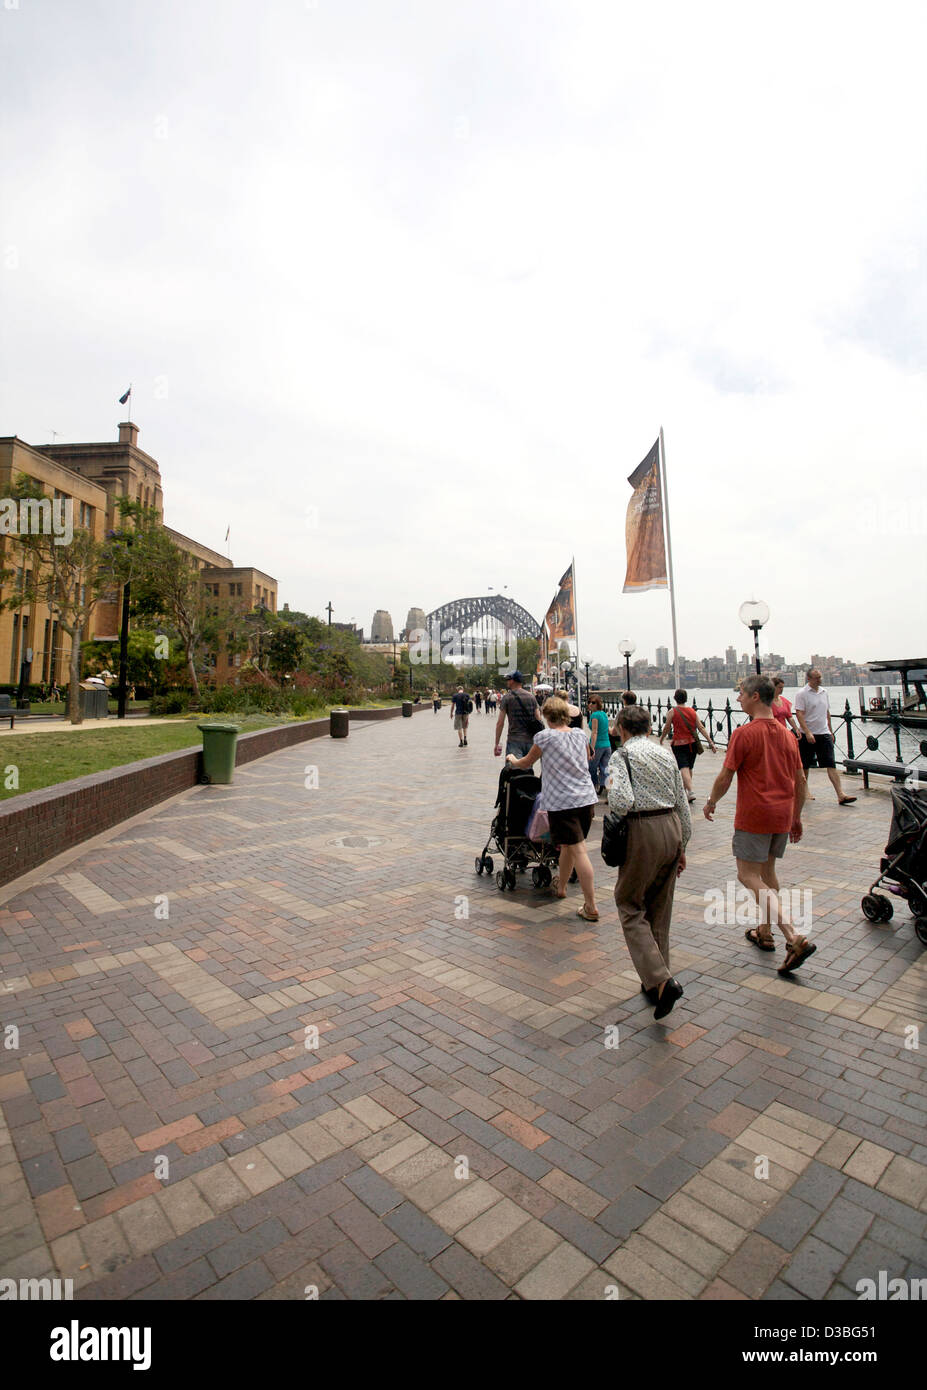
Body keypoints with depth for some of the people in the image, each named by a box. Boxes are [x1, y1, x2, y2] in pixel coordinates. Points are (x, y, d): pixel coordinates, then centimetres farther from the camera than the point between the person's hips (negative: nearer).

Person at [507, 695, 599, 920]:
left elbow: (527, 762, 7)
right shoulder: (580, 734, 9)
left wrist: (512, 760, 28)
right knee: (567, 845, 22)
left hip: (561, 801, -6)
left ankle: (591, 907, -3)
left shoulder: (545, 736, -7)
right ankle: (560, 886, 41)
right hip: (586, 798, 6)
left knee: (578, 850, -6)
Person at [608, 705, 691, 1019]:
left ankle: (661, 981, -7)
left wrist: (613, 816, 0)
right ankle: (656, 981, 28)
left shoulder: (622, 755, -7)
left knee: (631, 906, 6)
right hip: (672, 828, 7)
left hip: (642, 831, -7)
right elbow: (682, 804, 14)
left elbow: (621, 801, -22)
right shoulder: (666, 755, 12)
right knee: (660, 909, 18)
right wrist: (681, 846, 23)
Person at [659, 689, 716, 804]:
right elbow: (701, 728, 0)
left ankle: (690, 791, -28)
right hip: (692, 743, 5)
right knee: (689, 768, 19)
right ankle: (685, 790, 33)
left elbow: (667, 728, -3)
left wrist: (661, 738, 16)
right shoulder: (692, 711, 6)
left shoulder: (671, 712, -7)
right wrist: (711, 742, -1)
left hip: (679, 744, -5)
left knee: (684, 768, -11)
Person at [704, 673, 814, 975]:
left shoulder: (745, 733, -15)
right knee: (767, 873, 20)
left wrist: (711, 802, 4)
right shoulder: (786, 734, 8)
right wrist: (796, 818, 21)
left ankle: (795, 939, -13)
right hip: (782, 815, 8)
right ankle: (764, 932, 32)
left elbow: (725, 777, -13)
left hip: (754, 816, -8)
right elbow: (799, 782, 12)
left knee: (749, 876, -1)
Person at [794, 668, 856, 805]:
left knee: (831, 764, -4)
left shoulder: (824, 692, 12)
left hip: (824, 734, 4)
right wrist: (807, 732, -22)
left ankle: (841, 795, -9)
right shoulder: (802, 694, -7)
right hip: (808, 735, -4)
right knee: (805, 766, 6)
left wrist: (831, 731, 18)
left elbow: (827, 713, 20)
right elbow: (799, 714, -14)